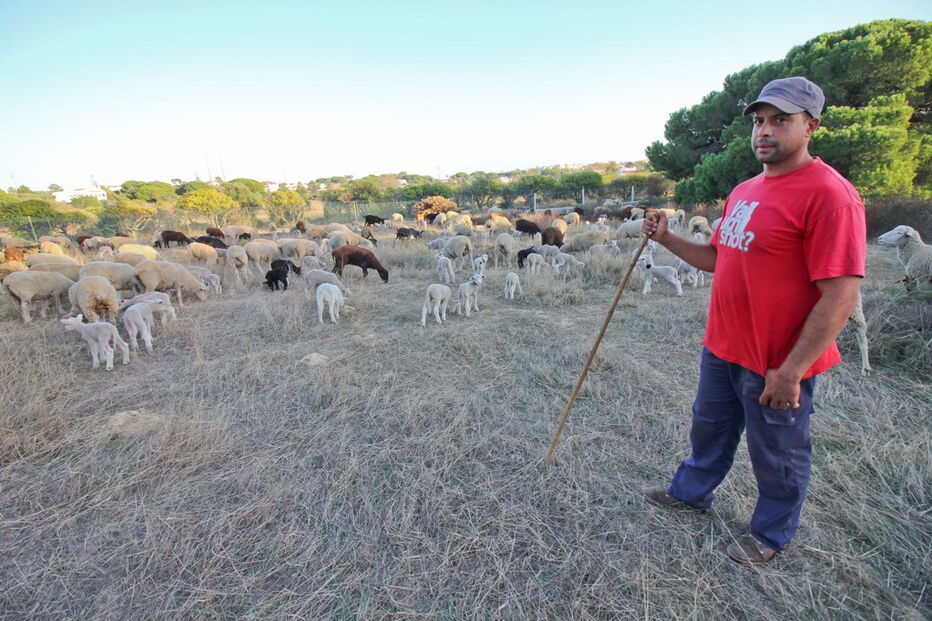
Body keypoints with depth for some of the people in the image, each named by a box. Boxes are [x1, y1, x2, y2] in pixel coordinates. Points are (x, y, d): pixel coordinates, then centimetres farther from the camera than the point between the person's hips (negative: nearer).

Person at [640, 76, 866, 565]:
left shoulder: (828, 194, -19)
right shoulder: (744, 191, 8)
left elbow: (841, 294, -22)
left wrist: (789, 372, -22)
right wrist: (666, 239, 2)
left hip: (777, 364, -8)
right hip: (721, 348, 8)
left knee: (777, 455, 15)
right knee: (710, 428, 25)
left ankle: (771, 533, 39)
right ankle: (691, 491, 48)